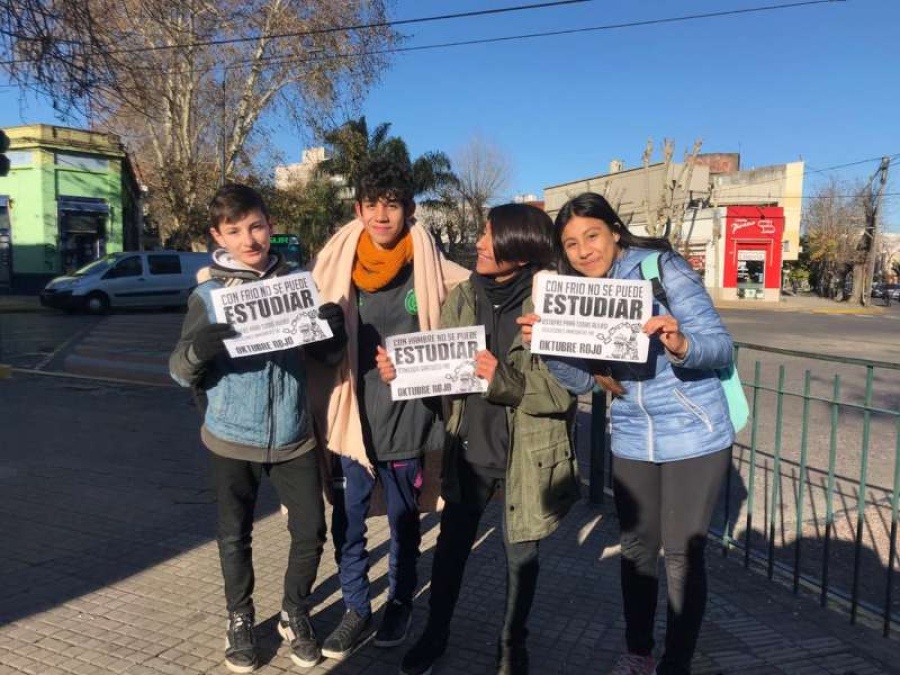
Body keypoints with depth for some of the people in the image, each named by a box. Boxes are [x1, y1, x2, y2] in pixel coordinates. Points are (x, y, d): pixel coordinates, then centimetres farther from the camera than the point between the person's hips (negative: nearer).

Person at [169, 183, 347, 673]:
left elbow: (326, 356, 2)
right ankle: (240, 620, 37)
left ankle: (295, 615, 32)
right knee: (234, 537, 13)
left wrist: (335, 330, -21)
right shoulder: (208, 295, -6)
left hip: (293, 435, 1)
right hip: (233, 438, -1)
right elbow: (179, 372, -6)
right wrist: (196, 350, -29)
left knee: (310, 531, 7)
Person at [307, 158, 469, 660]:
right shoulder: (337, 262, -1)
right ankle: (357, 609, 32)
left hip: (405, 418, -2)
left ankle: (401, 604, 37)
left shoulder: (431, 268, -8)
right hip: (350, 415, 2)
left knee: (404, 521, 16)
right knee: (347, 524, 12)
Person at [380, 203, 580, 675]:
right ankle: (435, 634, 44)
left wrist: (503, 379, -29)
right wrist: (401, 369, -18)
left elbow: (565, 391, -18)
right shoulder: (463, 297, -1)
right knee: (451, 545, 19)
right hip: (468, 448, 4)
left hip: (525, 456, -3)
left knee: (521, 554, 18)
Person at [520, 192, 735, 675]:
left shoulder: (662, 267, -15)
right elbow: (581, 379, -2)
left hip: (694, 437, -5)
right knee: (636, 548, 16)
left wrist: (680, 344, -41)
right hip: (631, 441, 5)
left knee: (682, 554, 4)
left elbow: (721, 347, -20)